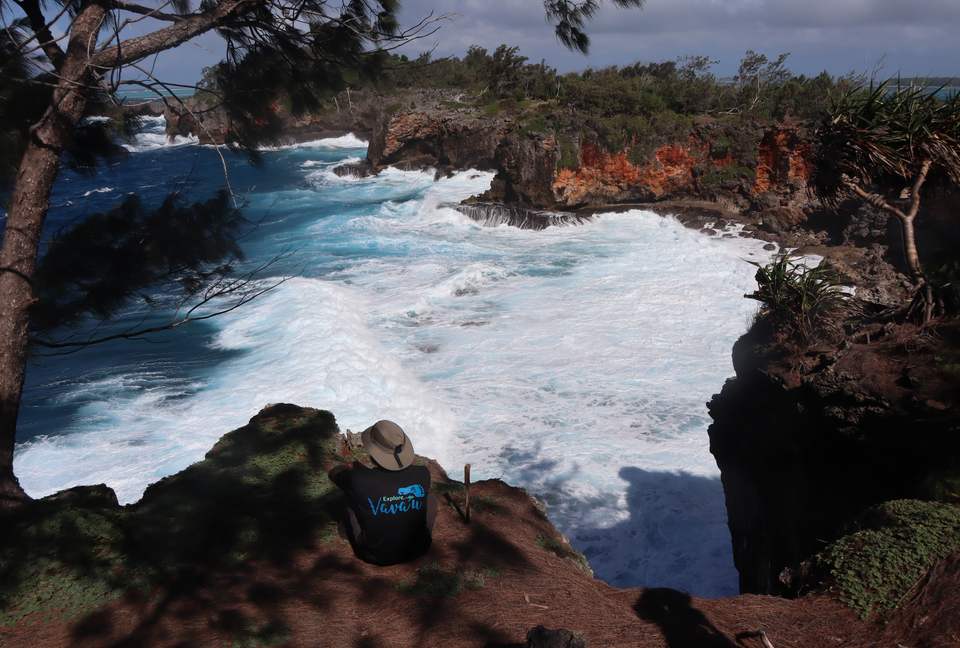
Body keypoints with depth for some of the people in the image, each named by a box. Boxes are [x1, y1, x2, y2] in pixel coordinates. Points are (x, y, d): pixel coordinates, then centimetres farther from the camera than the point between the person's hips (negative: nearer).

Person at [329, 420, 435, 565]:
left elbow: (334, 472, -3)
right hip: (418, 551, 2)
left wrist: (356, 467, 16)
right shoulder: (422, 474, -20)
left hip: (376, 557, -1)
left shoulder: (359, 481, -28)